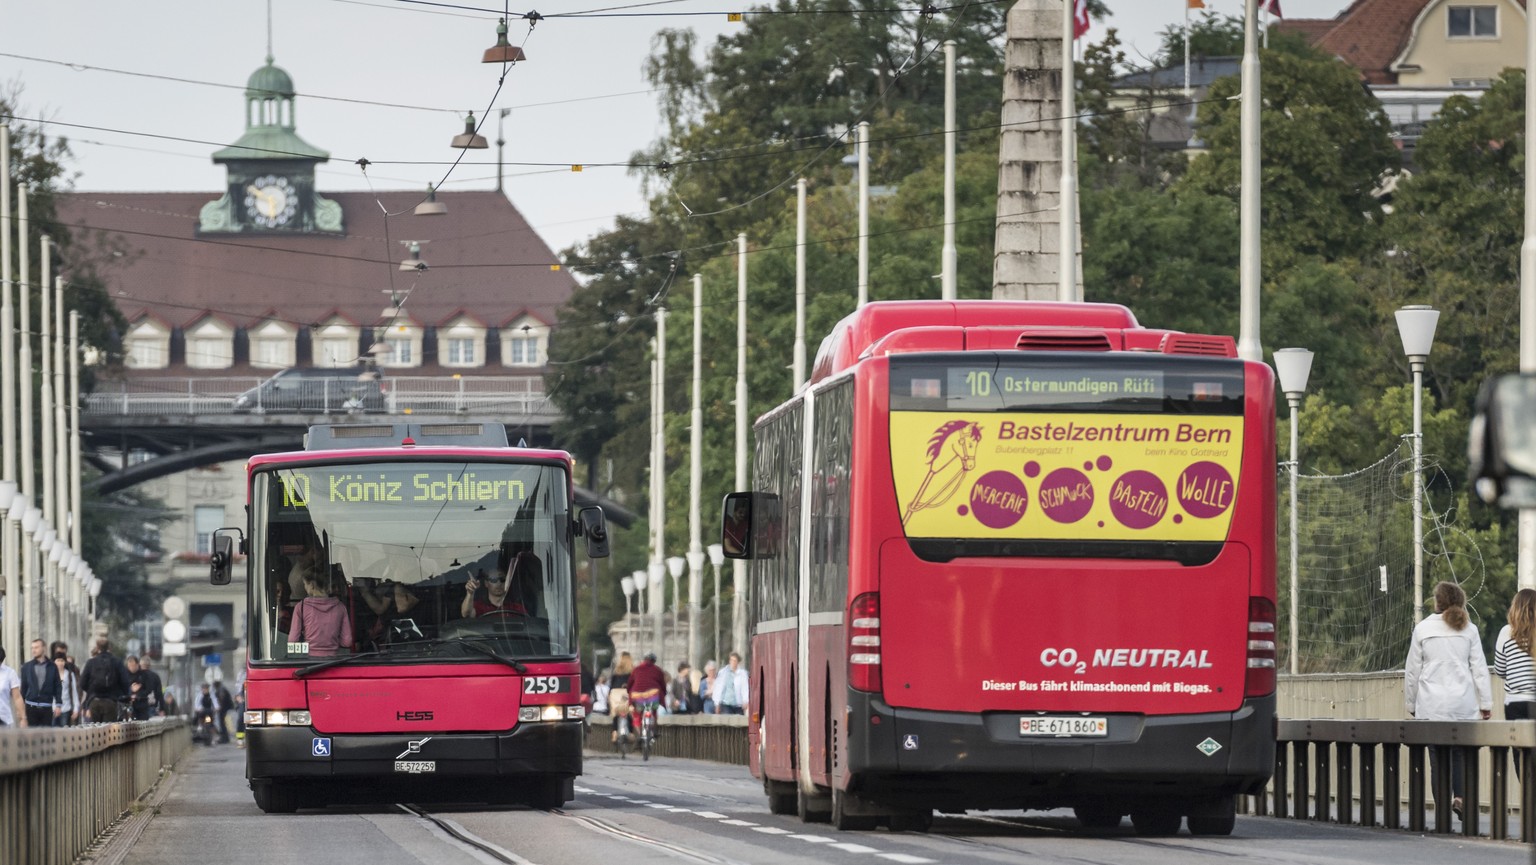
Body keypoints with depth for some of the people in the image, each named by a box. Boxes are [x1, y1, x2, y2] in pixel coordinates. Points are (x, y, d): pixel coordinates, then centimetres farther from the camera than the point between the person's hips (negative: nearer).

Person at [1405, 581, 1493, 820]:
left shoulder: (1423, 628, 1)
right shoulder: (1468, 629, 4)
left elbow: (1412, 670, 4)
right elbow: (1479, 668, 3)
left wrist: (1411, 703, 13)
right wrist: (1486, 703, 7)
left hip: (1432, 705, -1)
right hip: (1464, 704, 1)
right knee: (1461, 753, 9)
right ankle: (1459, 796, -10)